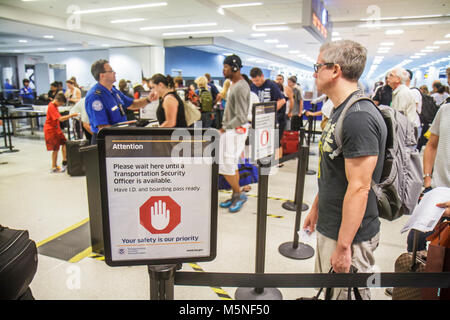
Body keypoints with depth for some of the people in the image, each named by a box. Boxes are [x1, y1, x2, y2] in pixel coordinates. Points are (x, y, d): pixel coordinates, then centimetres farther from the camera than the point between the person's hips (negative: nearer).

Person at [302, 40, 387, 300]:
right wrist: (316, 207, 22)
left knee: (346, 293, 8)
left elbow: (359, 188, -26)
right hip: (329, 227, 9)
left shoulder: (360, 118, -24)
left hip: (350, 235, -9)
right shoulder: (342, 112, 10)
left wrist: (343, 246, -22)